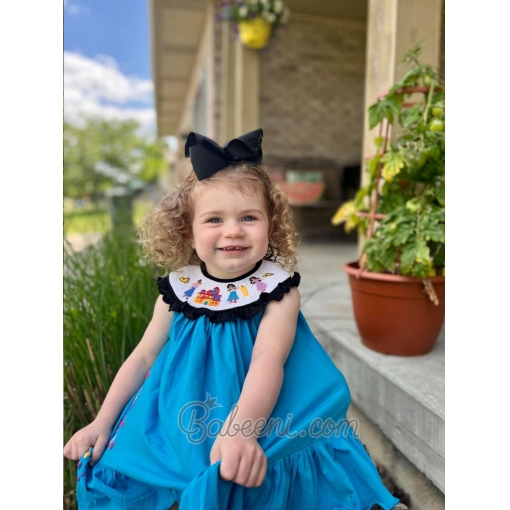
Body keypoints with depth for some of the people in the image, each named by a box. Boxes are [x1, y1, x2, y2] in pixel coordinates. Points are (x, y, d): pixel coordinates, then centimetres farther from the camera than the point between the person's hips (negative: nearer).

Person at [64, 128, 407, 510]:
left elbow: (268, 361, -27)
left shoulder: (278, 287, -15)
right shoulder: (179, 289, -6)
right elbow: (144, 358, 3)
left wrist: (241, 430, -42)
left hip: (261, 416, -3)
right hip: (183, 420, 4)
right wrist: (102, 422, 1)